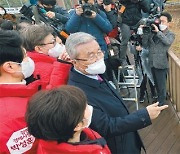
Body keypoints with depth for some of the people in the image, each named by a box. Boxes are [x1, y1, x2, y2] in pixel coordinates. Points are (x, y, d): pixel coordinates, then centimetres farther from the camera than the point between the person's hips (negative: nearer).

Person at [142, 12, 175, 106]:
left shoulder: (170, 34, 0)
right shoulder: (153, 33, 8)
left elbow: (167, 42, -23)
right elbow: (146, 45, 5)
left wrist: (158, 32, -21)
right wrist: (145, 33, -7)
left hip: (161, 64, -4)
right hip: (152, 63, 4)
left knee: (161, 86, 3)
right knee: (156, 85, 20)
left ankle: (161, 103, 17)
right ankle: (158, 99, 37)